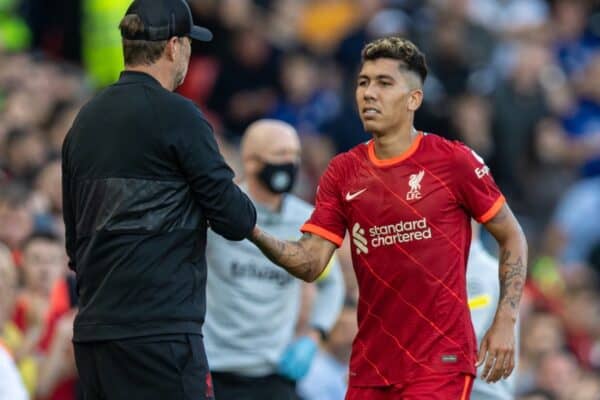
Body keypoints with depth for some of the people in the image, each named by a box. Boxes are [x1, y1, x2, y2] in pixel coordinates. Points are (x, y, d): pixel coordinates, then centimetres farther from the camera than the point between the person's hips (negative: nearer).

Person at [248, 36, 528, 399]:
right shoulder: (343, 172, 7)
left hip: (440, 364, -5)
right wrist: (255, 233, -18)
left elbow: (512, 236, 4)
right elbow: (310, 263, 1)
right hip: (370, 366, 5)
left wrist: (505, 322, -5)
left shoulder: (454, 161, -5)